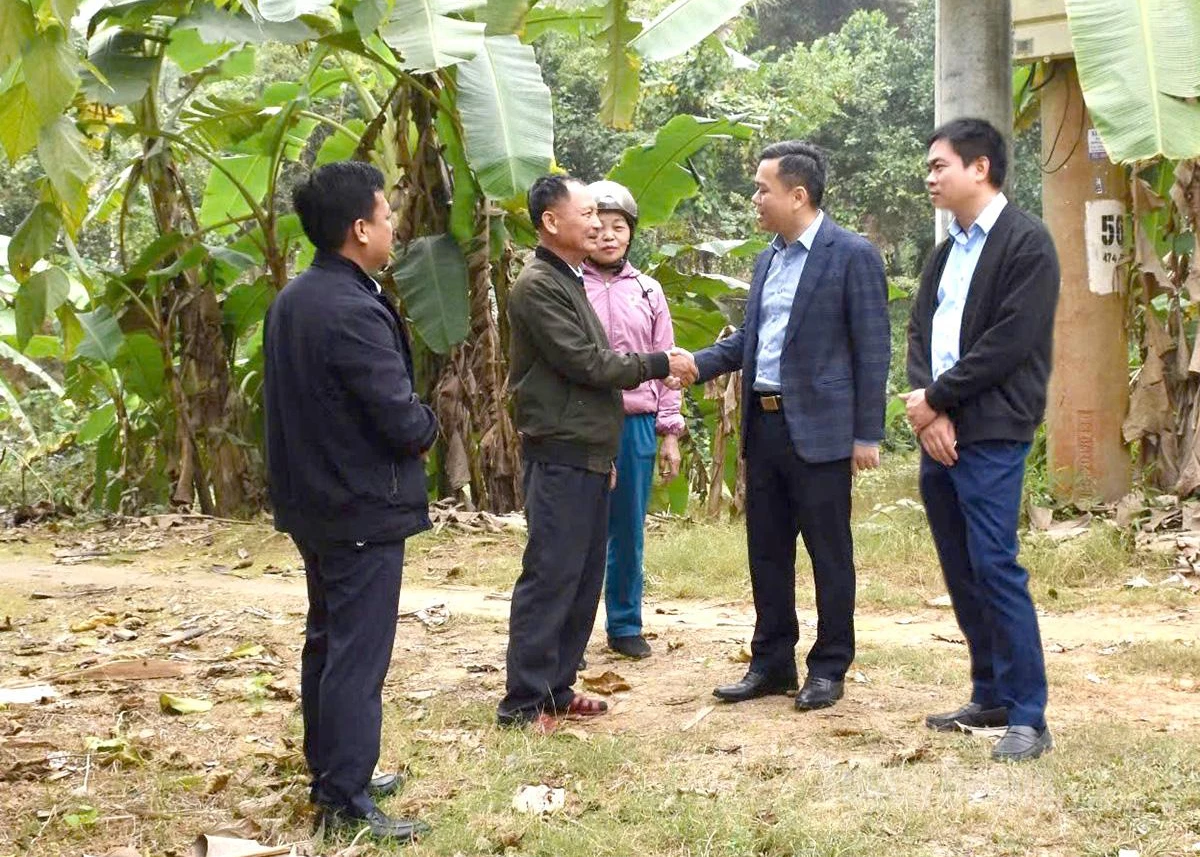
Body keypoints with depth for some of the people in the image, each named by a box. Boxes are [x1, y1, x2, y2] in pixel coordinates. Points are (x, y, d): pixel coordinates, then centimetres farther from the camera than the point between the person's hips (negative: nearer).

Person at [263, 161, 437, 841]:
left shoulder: (292, 301, 7)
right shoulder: (354, 313, -23)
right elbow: (403, 420, -24)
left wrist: (410, 425, 8)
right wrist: (428, 426, -1)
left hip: (313, 501, 10)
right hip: (364, 509, -10)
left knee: (328, 640, 19)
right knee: (359, 656, -4)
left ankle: (330, 772, 30)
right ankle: (347, 803, 1)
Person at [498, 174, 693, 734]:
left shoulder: (570, 282, 18)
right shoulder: (538, 287, -13)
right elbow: (588, 363, -17)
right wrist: (657, 364, -5)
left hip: (588, 456, 10)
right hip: (559, 457, -10)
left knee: (585, 579, 11)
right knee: (550, 578, -8)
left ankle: (556, 689, 19)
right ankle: (523, 703, -4)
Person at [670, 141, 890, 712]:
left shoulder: (852, 255, -8)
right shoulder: (767, 260, 14)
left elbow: (872, 349, -9)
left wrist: (867, 435, -12)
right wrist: (695, 365, 2)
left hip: (819, 429, -7)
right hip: (762, 425, 8)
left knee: (829, 553, 2)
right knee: (767, 552, 13)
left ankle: (828, 670, 12)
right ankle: (771, 665, 23)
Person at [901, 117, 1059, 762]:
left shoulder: (1026, 243, -7)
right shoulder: (946, 252, 18)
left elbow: (1009, 343, -15)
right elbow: (920, 332, 11)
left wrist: (936, 400, -10)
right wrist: (928, 410, -6)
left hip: (990, 435, -8)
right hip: (937, 430, 8)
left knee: (995, 568, -11)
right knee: (961, 574, 11)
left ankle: (1029, 718, -6)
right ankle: (990, 697, 21)